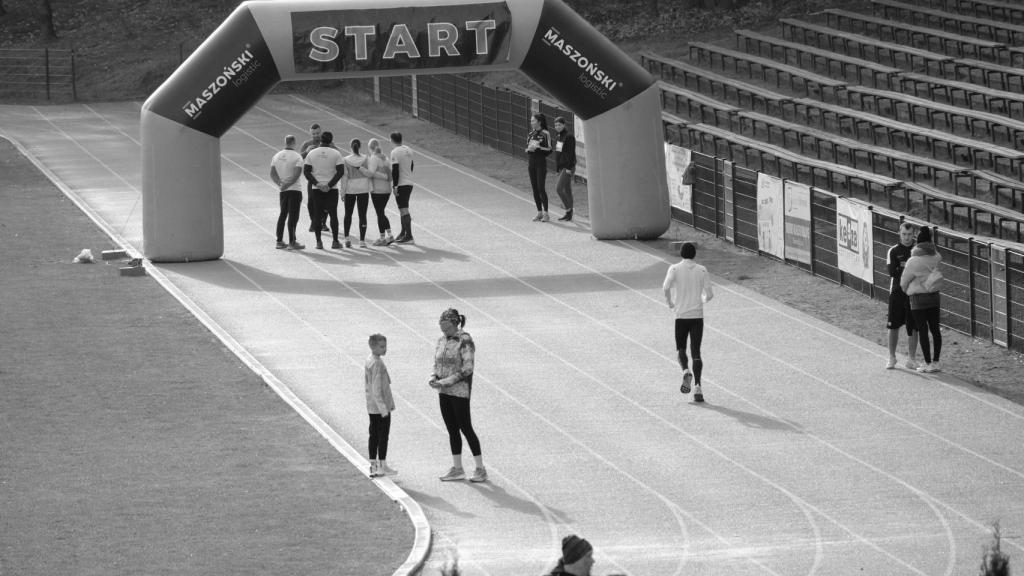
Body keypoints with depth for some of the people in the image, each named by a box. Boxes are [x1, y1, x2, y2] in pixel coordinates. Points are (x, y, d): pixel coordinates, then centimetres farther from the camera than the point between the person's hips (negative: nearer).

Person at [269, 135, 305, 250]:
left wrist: (280, 183, -7)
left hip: (282, 191, 6)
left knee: (282, 215, 15)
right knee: (293, 216, -3)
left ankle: (279, 241, 17)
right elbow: (297, 174, -19)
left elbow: (272, 174, 3)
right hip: (294, 189, -6)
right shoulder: (297, 157, -10)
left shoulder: (277, 156, 7)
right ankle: (292, 242, -5)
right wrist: (287, 184, -15)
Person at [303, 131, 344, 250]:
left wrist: (317, 184, -7)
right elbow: (341, 171, -10)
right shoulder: (335, 153, -4)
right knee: (333, 214, 6)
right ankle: (335, 241, 6)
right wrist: (330, 185, -10)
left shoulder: (311, 153, 2)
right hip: (332, 190, -1)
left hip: (316, 189, 1)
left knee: (317, 215, 7)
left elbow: (307, 172, -3)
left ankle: (318, 242, 5)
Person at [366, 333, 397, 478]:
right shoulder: (377, 363, -19)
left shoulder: (369, 361, 10)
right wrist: (383, 407, -24)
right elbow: (376, 388, -23)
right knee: (383, 435, 0)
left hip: (372, 407, 9)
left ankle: (373, 466, 15)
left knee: (374, 435, 12)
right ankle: (382, 466, 6)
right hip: (380, 406, -9)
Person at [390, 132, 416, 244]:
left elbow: (395, 170, -18)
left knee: (404, 209, -7)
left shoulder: (395, 152, -14)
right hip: (409, 183, 8)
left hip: (400, 184, -8)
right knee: (404, 209, 19)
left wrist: (395, 186, -15)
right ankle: (403, 233, 27)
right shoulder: (409, 150, 10)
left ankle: (409, 236, -8)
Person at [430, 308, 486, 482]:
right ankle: (457, 469, 19)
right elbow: (437, 363, 17)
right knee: (452, 429, 11)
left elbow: (467, 369, -18)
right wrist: (434, 378, -3)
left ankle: (481, 469, 4)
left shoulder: (464, 341, -14)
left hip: (460, 391, -7)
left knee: (465, 428, -4)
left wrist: (446, 381, -20)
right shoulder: (442, 340, 9)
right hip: (444, 391, 7)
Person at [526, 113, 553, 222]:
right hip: (531, 162, 6)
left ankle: (546, 213, -2)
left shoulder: (545, 134, -7)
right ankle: (539, 212, 13)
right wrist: (528, 149, -5)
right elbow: (527, 149, 18)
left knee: (541, 188, -8)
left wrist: (537, 147, -19)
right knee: (534, 188, 6)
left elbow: (549, 150, -9)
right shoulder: (531, 134, 12)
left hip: (541, 162, -6)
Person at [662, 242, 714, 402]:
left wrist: (670, 302, 1)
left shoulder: (675, 269, -1)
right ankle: (697, 386, -9)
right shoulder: (701, 270, 2)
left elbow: (666, 287, -17)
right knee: (696, 352, 3)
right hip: (698, 315, 1)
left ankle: (686, 371, -15)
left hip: (681, 315, -1)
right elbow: (710, 294, 0)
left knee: (681, 348, 15)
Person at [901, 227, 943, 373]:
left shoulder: (914, 261, -16)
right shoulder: (936, 258, -2)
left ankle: (928, 364, 1)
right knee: (935, 329, 9)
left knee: (923, 330, 0)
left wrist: (906, 290, 17)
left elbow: (904, 281, -5)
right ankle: (935, 362, 12)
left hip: (919, 299, -5)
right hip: (934, 295, 5)